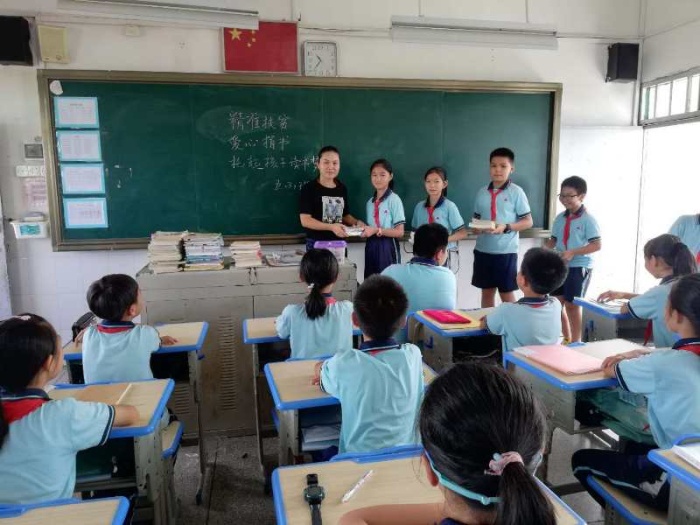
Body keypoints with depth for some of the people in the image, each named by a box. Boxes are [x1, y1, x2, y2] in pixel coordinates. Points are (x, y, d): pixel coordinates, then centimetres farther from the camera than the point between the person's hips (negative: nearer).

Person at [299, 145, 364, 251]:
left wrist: (356, 222, -1)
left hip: (339, 243, 5)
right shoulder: (308, 188, -8)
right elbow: (305, 220, -14)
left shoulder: (342, 189, 9)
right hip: (316, 244, -5)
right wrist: (331, 227, -24)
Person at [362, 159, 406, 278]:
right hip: (371, 247, 6)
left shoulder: (394, 200, -8)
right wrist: (363, 229, -3)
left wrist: (377, 230, -18)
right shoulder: (370, 202, 11)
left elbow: (399, 232, -11)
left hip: (387, 248, -5)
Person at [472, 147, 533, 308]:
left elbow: (528, 221, -5)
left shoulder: (516, 192, -5)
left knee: (506, 293, 4)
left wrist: (506, 227, -20)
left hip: (506, 251, -4)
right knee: (486, 291, 13)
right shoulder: (482, 192, 7)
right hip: (483, 249, 4)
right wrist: (476, 227, -8)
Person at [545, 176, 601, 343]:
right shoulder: (560, 218, 6)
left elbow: (596, 245, -15)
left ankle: (576, 341, 19)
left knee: (572, 304, 2)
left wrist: (573, 252, -24)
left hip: (579, 267, -6)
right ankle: (567, 338, 28)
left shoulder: (588, 219, -12)